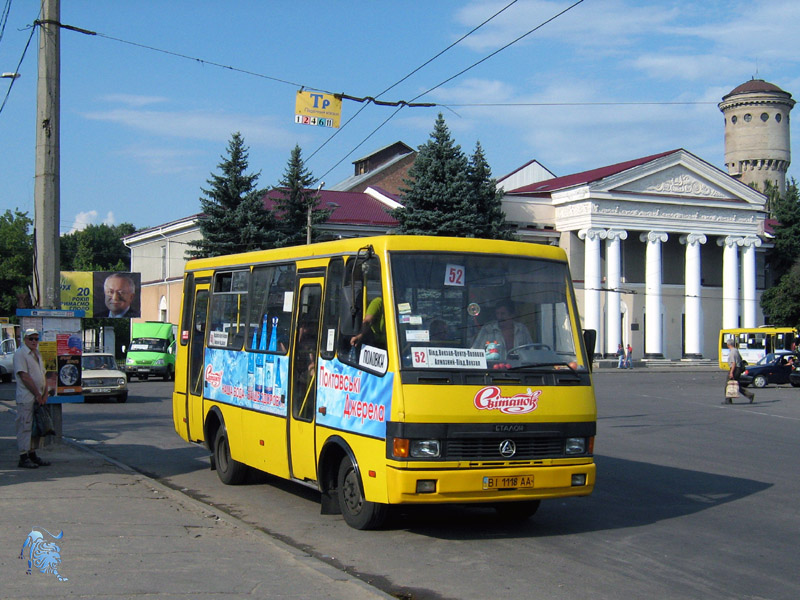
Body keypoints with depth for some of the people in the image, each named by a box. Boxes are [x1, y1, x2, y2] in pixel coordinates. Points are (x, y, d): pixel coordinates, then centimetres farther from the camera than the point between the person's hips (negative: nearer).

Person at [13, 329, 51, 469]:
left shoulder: (37, 355, 19)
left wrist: (44, 394, 4)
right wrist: (37, 394, -14)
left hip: (38, 398, 8)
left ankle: (32, 455, 17)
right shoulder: (20, 353, -8)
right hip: (26, 398, -8)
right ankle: (23, 458, -5)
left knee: (35, 427, 11)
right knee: (25, 427, -7)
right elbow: (24, 377, -15)